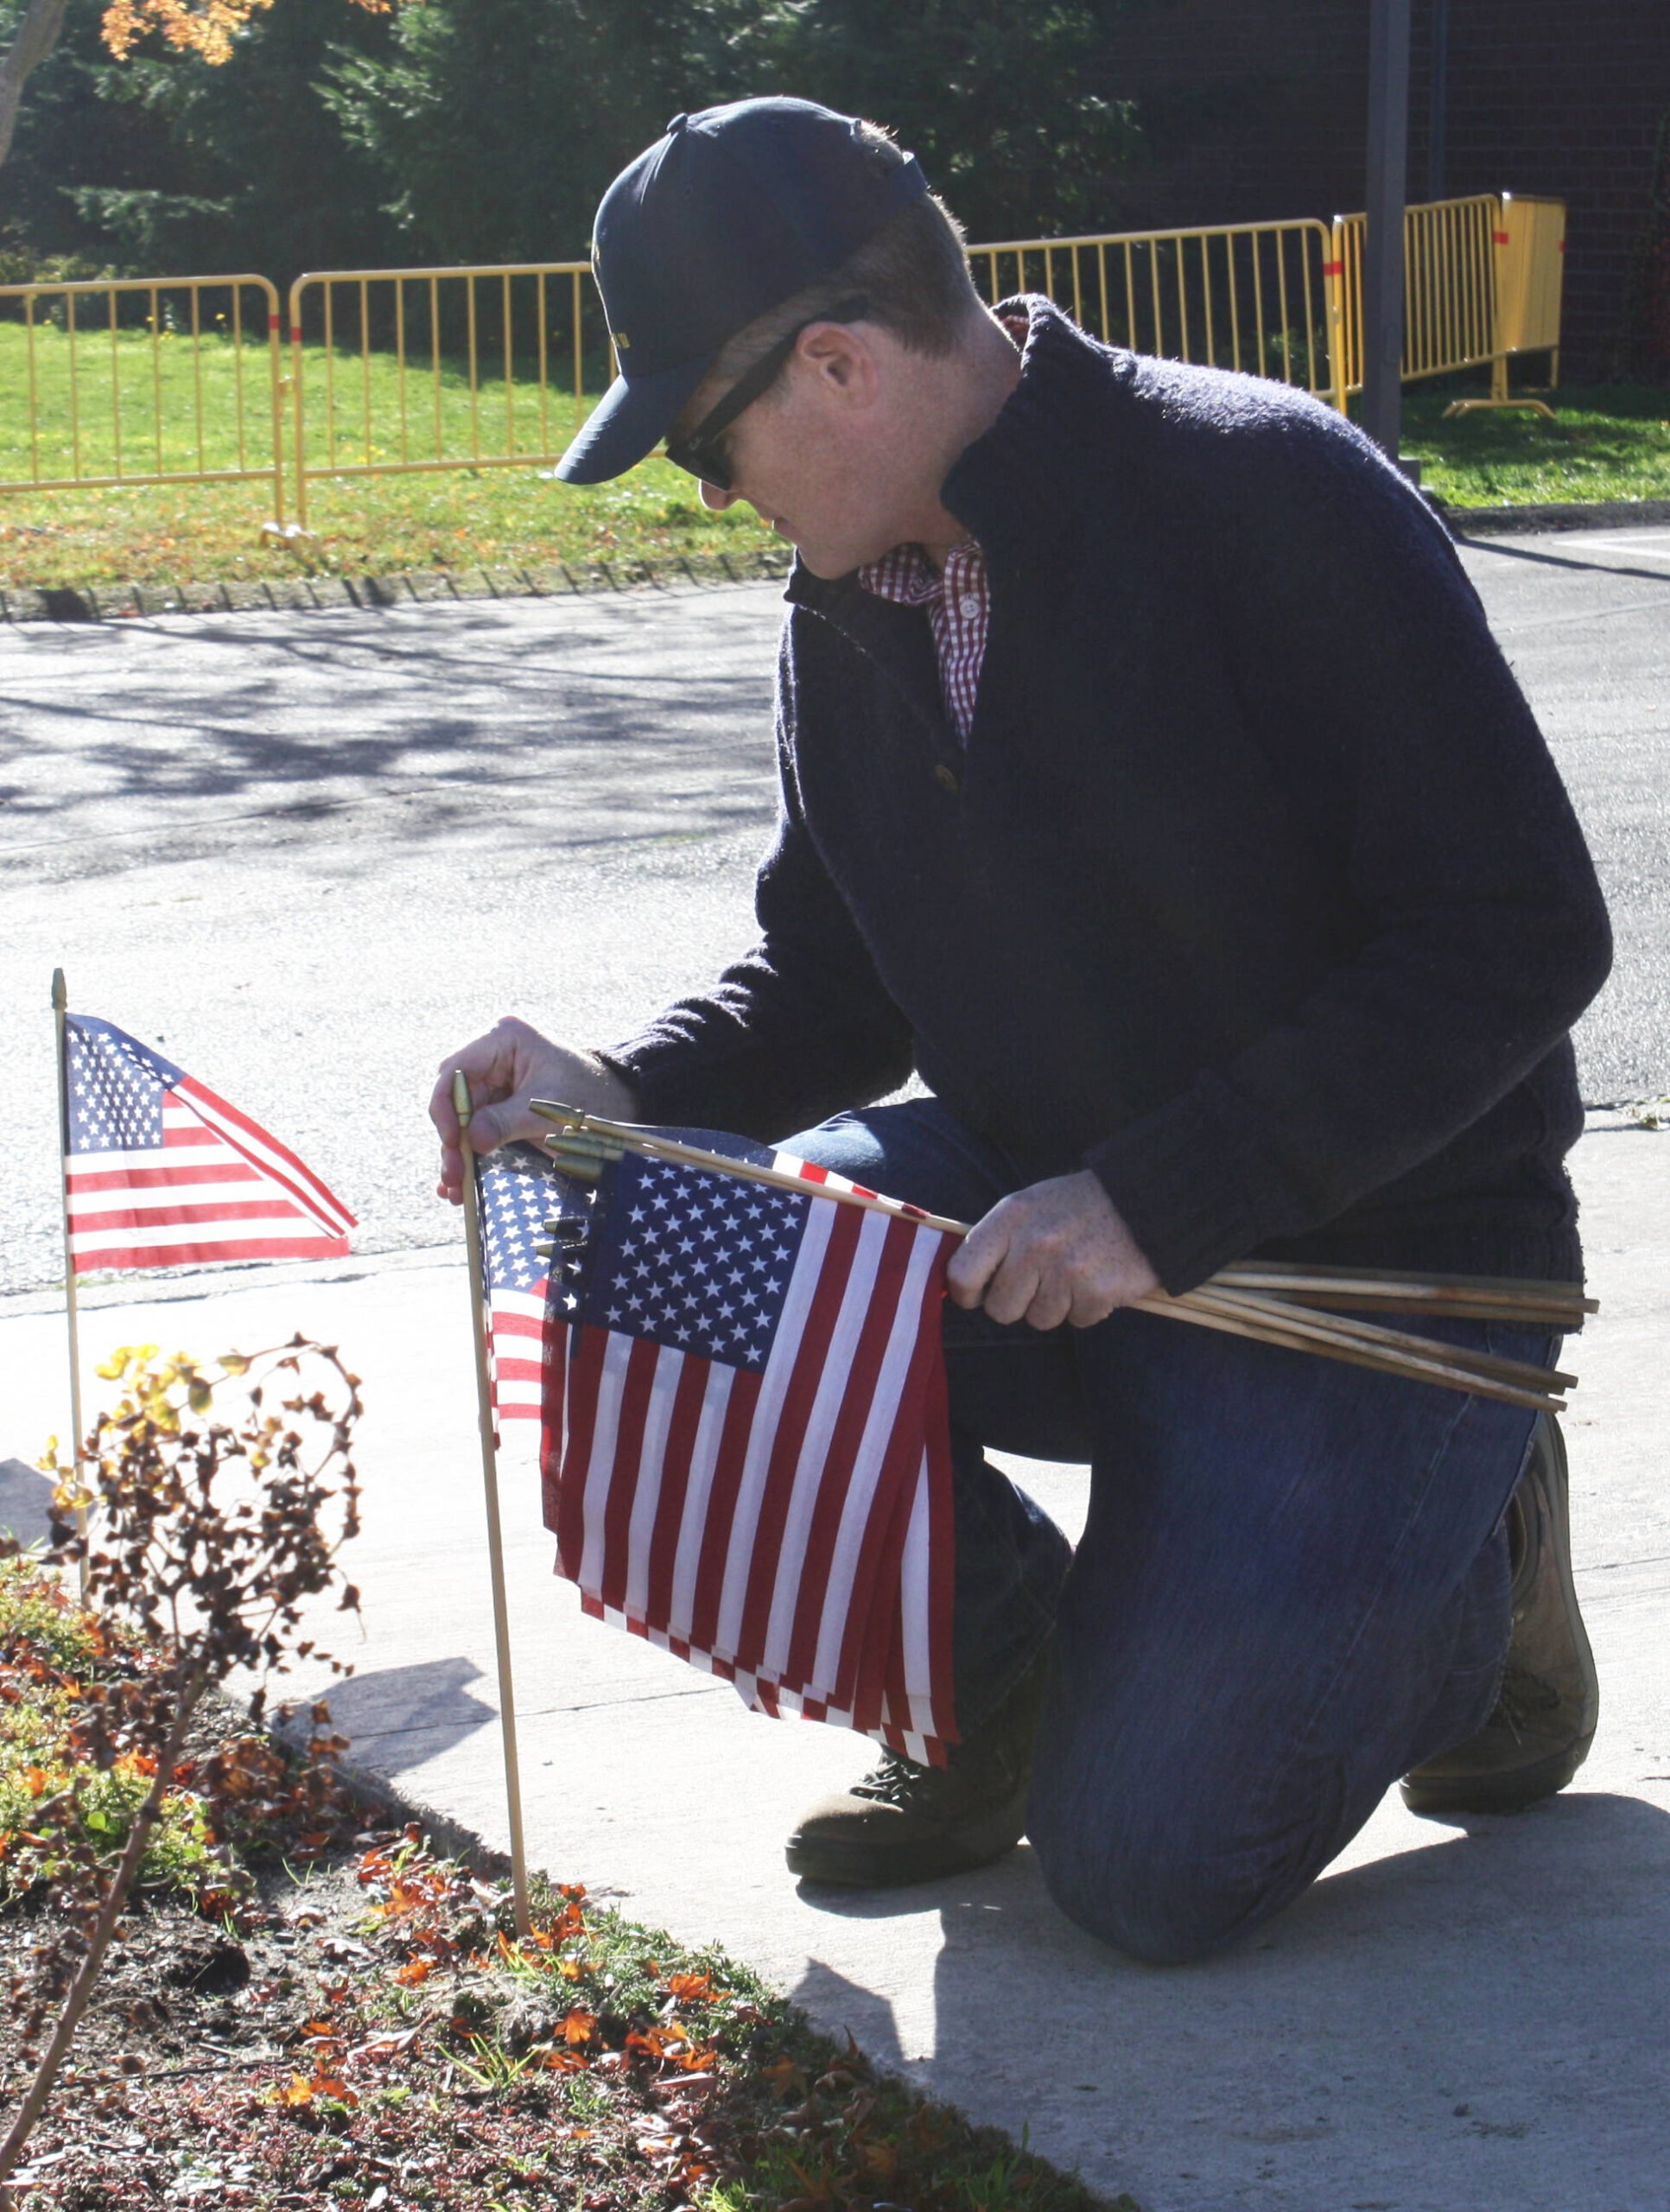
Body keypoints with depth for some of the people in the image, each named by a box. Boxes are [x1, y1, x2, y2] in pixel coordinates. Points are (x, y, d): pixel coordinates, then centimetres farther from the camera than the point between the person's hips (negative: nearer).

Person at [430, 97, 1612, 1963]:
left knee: (1150, 1866, -15)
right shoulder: (849, 611, 3)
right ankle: (1002, 1674, 6)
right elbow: (834, 978, 13)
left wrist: (1157, 1204, -27)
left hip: (1369, 1264, -6)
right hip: (1038, 1214, 6)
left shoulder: (1270, 496, -20)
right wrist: (626, 1100, -9)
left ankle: (1460, 1560, 15)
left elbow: (1520, 936, -22)